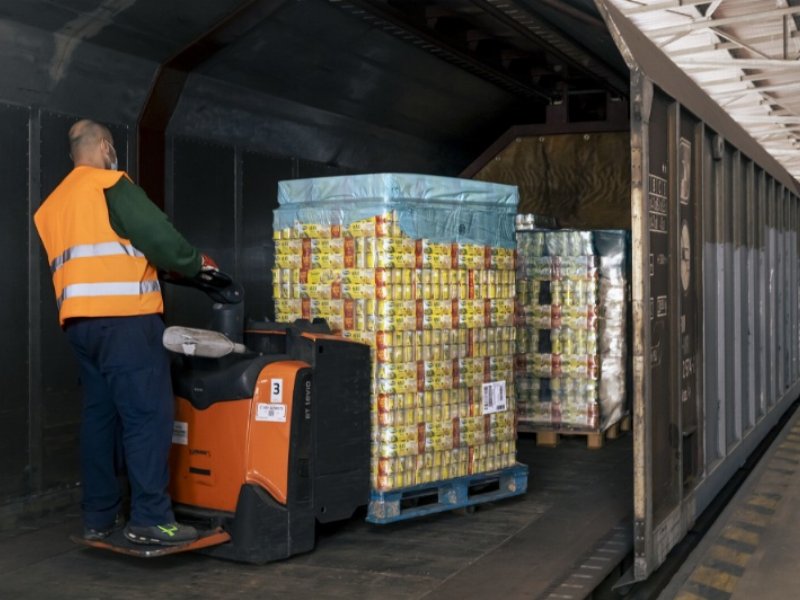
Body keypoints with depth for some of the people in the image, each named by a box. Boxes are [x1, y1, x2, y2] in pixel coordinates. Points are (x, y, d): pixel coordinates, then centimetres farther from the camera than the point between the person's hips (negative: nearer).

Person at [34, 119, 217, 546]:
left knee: (99, 415, 12)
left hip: (80, 322, 9)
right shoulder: (110, 186, -3)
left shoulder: (52, 204, 22)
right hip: (123, 319, -8)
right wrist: (194, 263, 7)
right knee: (148, 415, -7)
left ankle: (99, 517, 15)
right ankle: (150, 519, -9)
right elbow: (160, 238, -10)